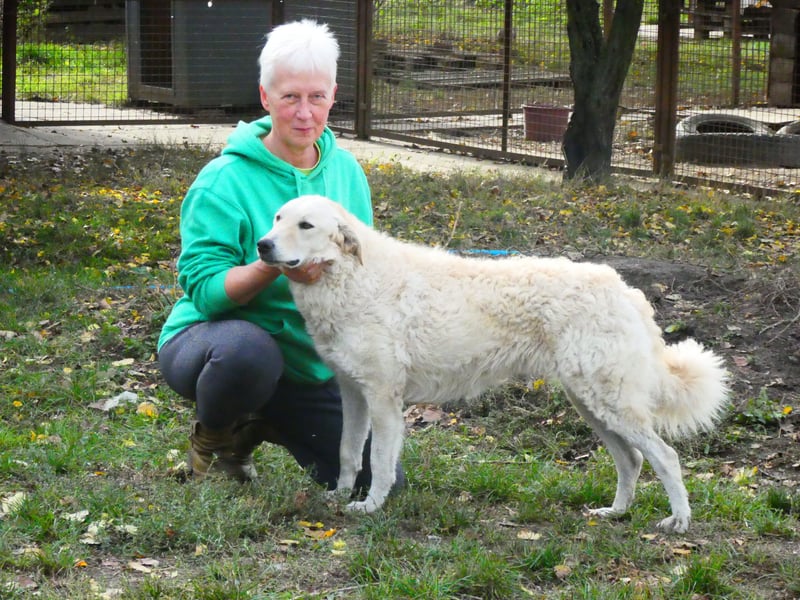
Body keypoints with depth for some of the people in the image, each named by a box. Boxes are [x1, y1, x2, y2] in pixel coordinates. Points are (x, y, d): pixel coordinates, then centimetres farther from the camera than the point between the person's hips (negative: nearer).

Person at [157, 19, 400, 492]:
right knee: (248, 349, -42)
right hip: (211, 338, -6)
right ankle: (211, 437, -6)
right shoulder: (224, 180, -17)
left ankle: (259, 424, 24)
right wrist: (272, 266, -39)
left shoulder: (346, 170, 1)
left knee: (375, 479, -1)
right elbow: (202, 287, -21)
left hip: (311, 360, 6)